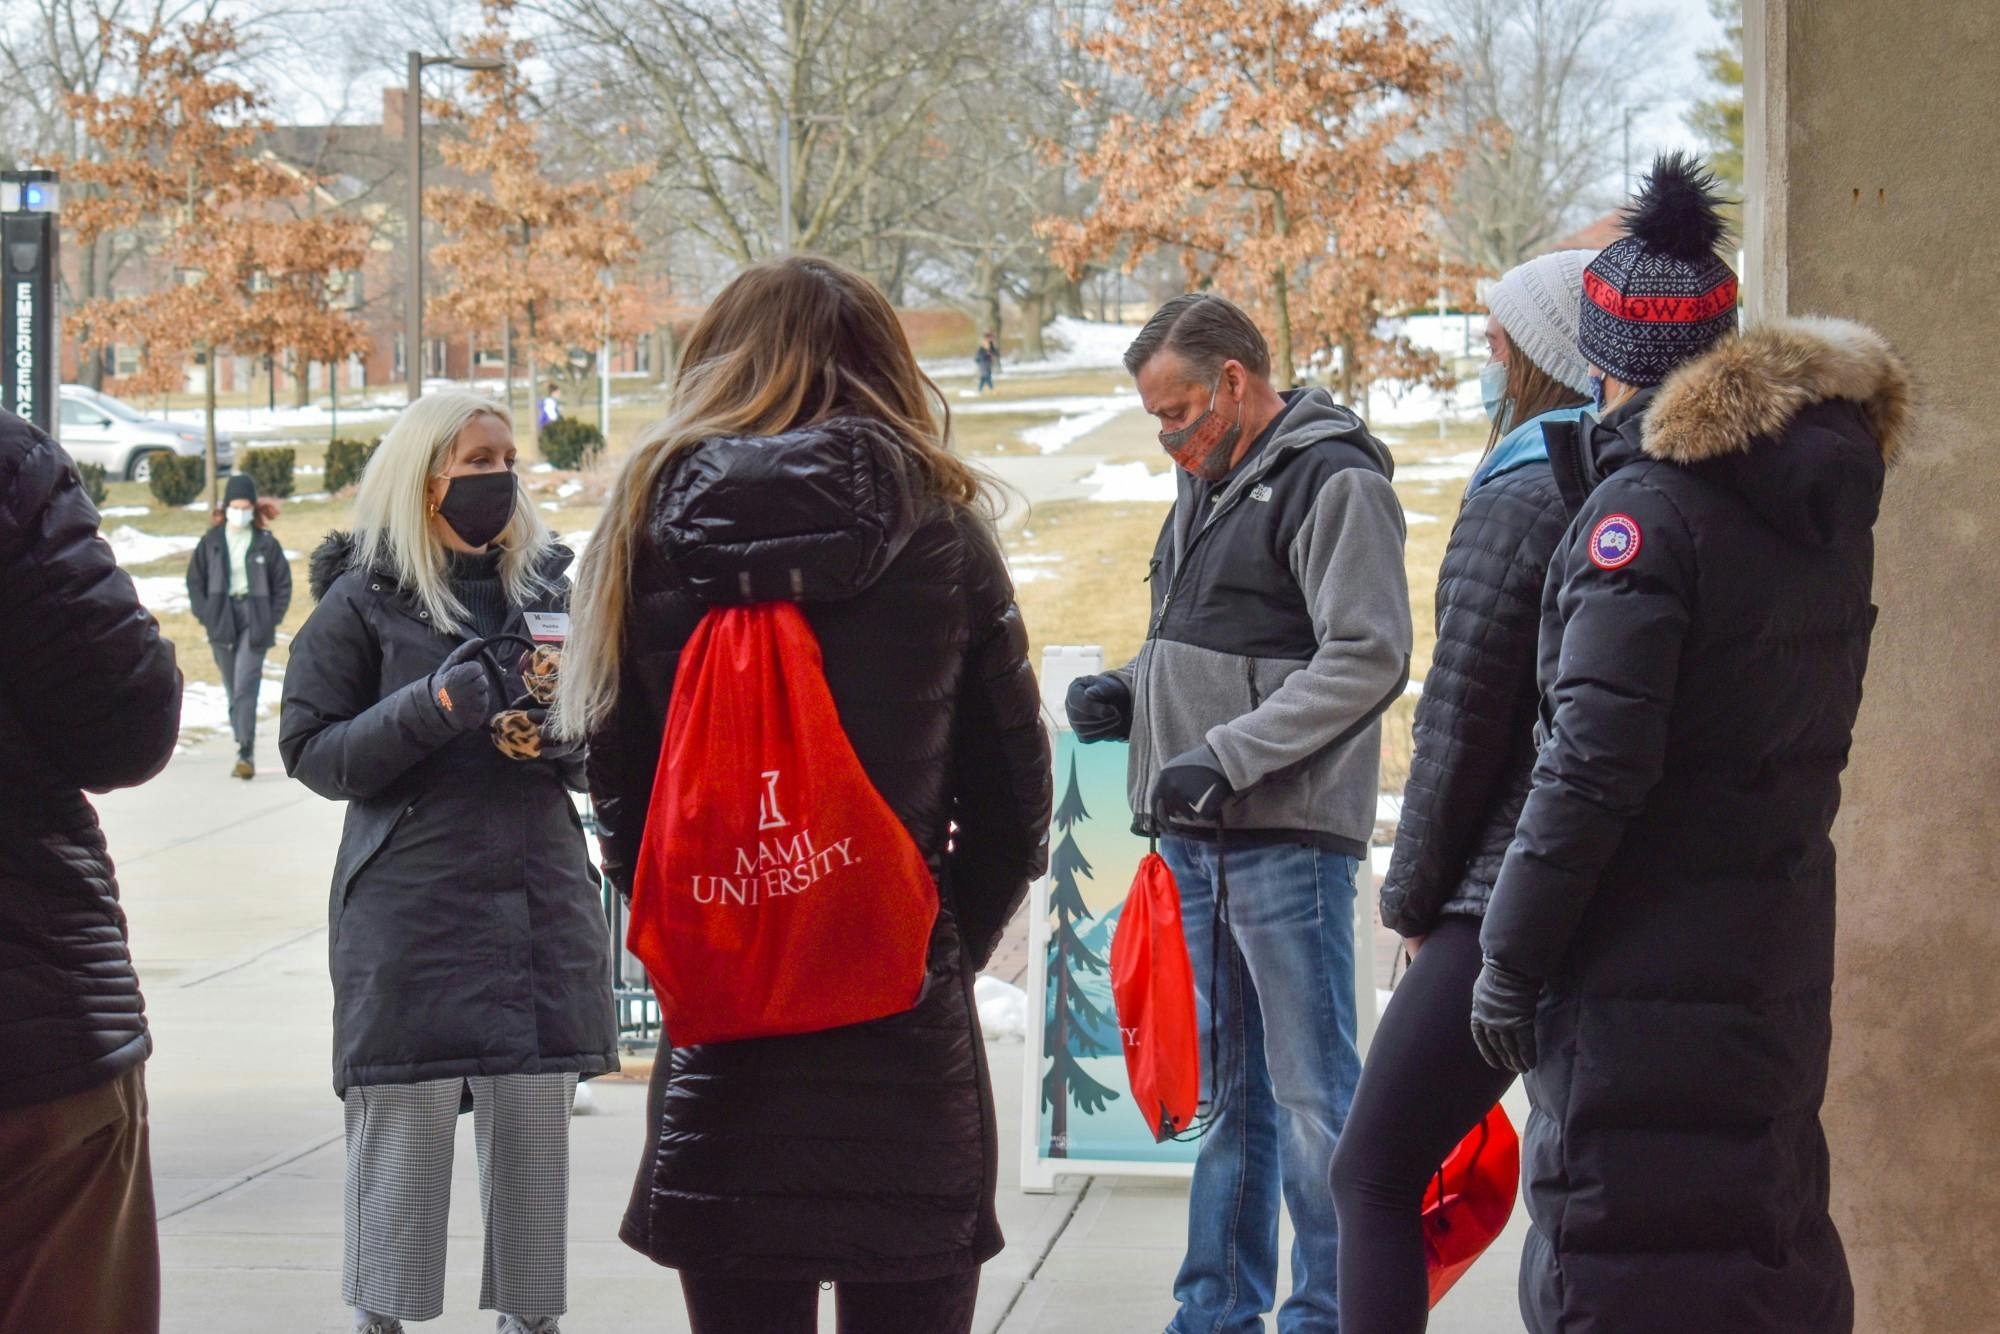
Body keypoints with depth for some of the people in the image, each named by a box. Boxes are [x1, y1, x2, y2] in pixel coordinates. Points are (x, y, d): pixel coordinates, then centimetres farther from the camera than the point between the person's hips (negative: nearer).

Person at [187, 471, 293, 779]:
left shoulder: (265, 543, 0)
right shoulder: (211, 541, 4)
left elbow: (282, 583, 6)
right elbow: (195, 579, 11)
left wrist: (273, 618, -3)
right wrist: (204, 614, 0)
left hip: (254, 622, -3)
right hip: (222, 622, 3)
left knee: (245, 686, -14)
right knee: (233, 690, 10)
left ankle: (246, 754, -17)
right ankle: (244, 750, 20)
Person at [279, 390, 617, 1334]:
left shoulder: (544, 586, 14)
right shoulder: (364, 601, 1)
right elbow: (311, 751, -3)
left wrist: (569, 739, -2)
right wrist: (428, 710, -16)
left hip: (542, 900, 4)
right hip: (411, 904, -4)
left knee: (535, 1128, 4)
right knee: (403, 1127, -6)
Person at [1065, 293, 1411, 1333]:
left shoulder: (1333, 483, -9)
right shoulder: (1206, 484, 19)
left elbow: (1367, 660, -17)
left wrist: (1228, 755, -20)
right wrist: (1126, 692, 9)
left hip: (1290, 832, -9)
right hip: (1197, 836, 9)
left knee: (1311, 1089, -4)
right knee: (1221, 1083, 13)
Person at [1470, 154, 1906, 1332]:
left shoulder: (1643, 506, -16)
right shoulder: (1825, 499, 8)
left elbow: (1596, 763, -20)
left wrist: (1510, 958, -12)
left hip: (1645, 968, -8)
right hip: (1781, 952, 8)